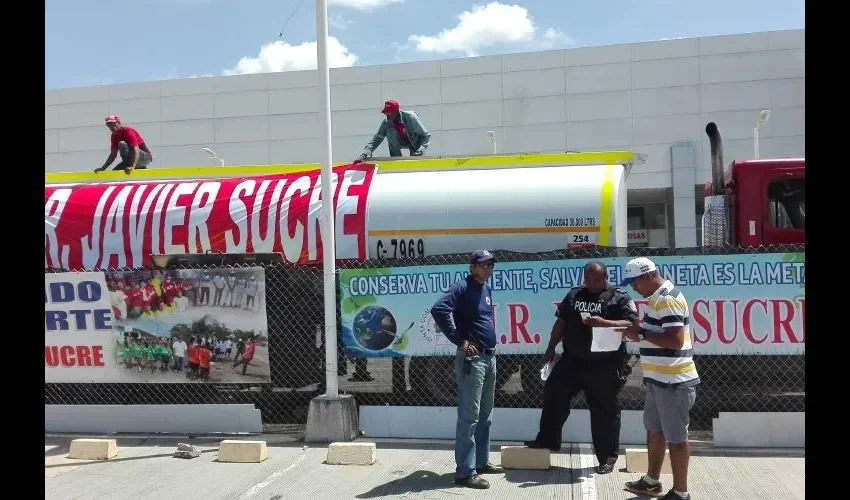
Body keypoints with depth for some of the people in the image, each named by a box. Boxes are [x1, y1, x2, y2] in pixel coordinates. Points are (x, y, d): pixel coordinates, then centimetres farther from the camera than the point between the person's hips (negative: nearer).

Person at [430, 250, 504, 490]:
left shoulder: (487, 290, 15)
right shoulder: (462, 288, -12)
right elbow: (439, 310, -27)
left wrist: (491, 343, 15)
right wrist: (459, 340, -21)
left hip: (490, 357, 9)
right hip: (472, 358, -9)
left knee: (485, 415, 16)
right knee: (469, 416, -7)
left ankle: (481, 461, 27)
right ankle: (465, 471, -4)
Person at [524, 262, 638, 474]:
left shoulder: (620, 297, -4)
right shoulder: (574, 295, 11)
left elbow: (632, 325, -15)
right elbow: (561, 322, 14)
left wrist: (603, 323, -26)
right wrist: (550, 348, 12)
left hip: (604, 365, -4)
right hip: (572, 360, 5)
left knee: (605, 411, 5)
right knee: (553, 396, 8)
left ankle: (608, 457, 17)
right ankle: (547, 440, 24)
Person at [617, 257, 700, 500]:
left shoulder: (669, 300, -19)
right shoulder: (658, 298, 13)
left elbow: (675, 340, -26)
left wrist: (642, 333, -19)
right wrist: (639, 330, 5)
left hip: (674, 382, -10)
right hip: (659, 379, 10)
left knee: (675, 437, 1)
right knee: (654, 430, 20)